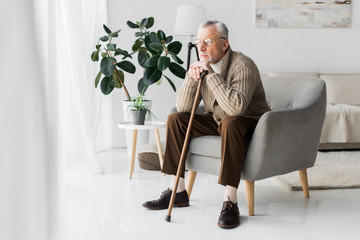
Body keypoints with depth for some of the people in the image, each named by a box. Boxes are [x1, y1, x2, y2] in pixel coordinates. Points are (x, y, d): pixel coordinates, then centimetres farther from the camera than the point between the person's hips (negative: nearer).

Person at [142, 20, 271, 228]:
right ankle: (178, 191, -1)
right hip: (217, 123, 8)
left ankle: (230, 202, -38)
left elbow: (236, 107, -39)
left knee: (230, 123, -39)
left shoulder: (243, 66, -22)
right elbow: (183, 108, -3)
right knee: (176, 119, -4)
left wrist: (212, 75, -34)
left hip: (250, 124, -7)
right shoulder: (203, 66, -1)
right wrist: (191, 78, -19)